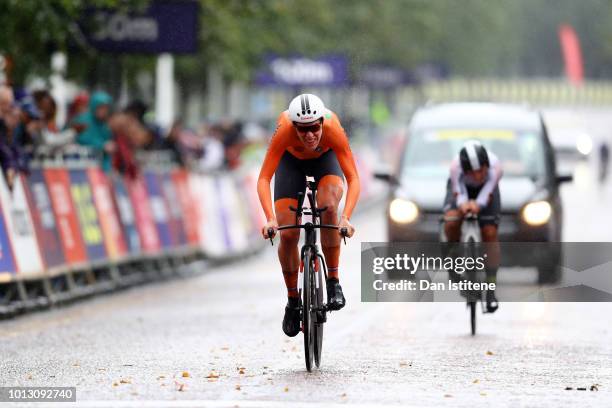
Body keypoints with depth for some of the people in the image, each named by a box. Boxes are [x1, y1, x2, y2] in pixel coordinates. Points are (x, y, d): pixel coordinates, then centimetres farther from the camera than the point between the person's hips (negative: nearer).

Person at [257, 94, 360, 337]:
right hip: (291, 160, 1)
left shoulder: (333, 129, -39)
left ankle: (333, 281, -19)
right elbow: (263, 179, -37)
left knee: (329, 207, -32)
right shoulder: (284, 131, -39)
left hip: (325, 158, 0)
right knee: (288, 234, -11)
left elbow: (353, 179, -37)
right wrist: (270, 219, -50)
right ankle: (293, 300, 11)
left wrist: (346, 218, -51)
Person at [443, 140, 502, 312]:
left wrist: (477, 205, -59)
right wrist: (463, 204, -55)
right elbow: (459, 194, -33)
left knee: (490, 234, -11)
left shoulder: (495, 167, -39)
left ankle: (490, 290, -6)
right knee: (451, 224, -26)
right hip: (462, 188, 0)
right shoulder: (456, 167, -40)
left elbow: (485, 197, -38)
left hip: (485, 190, 0)